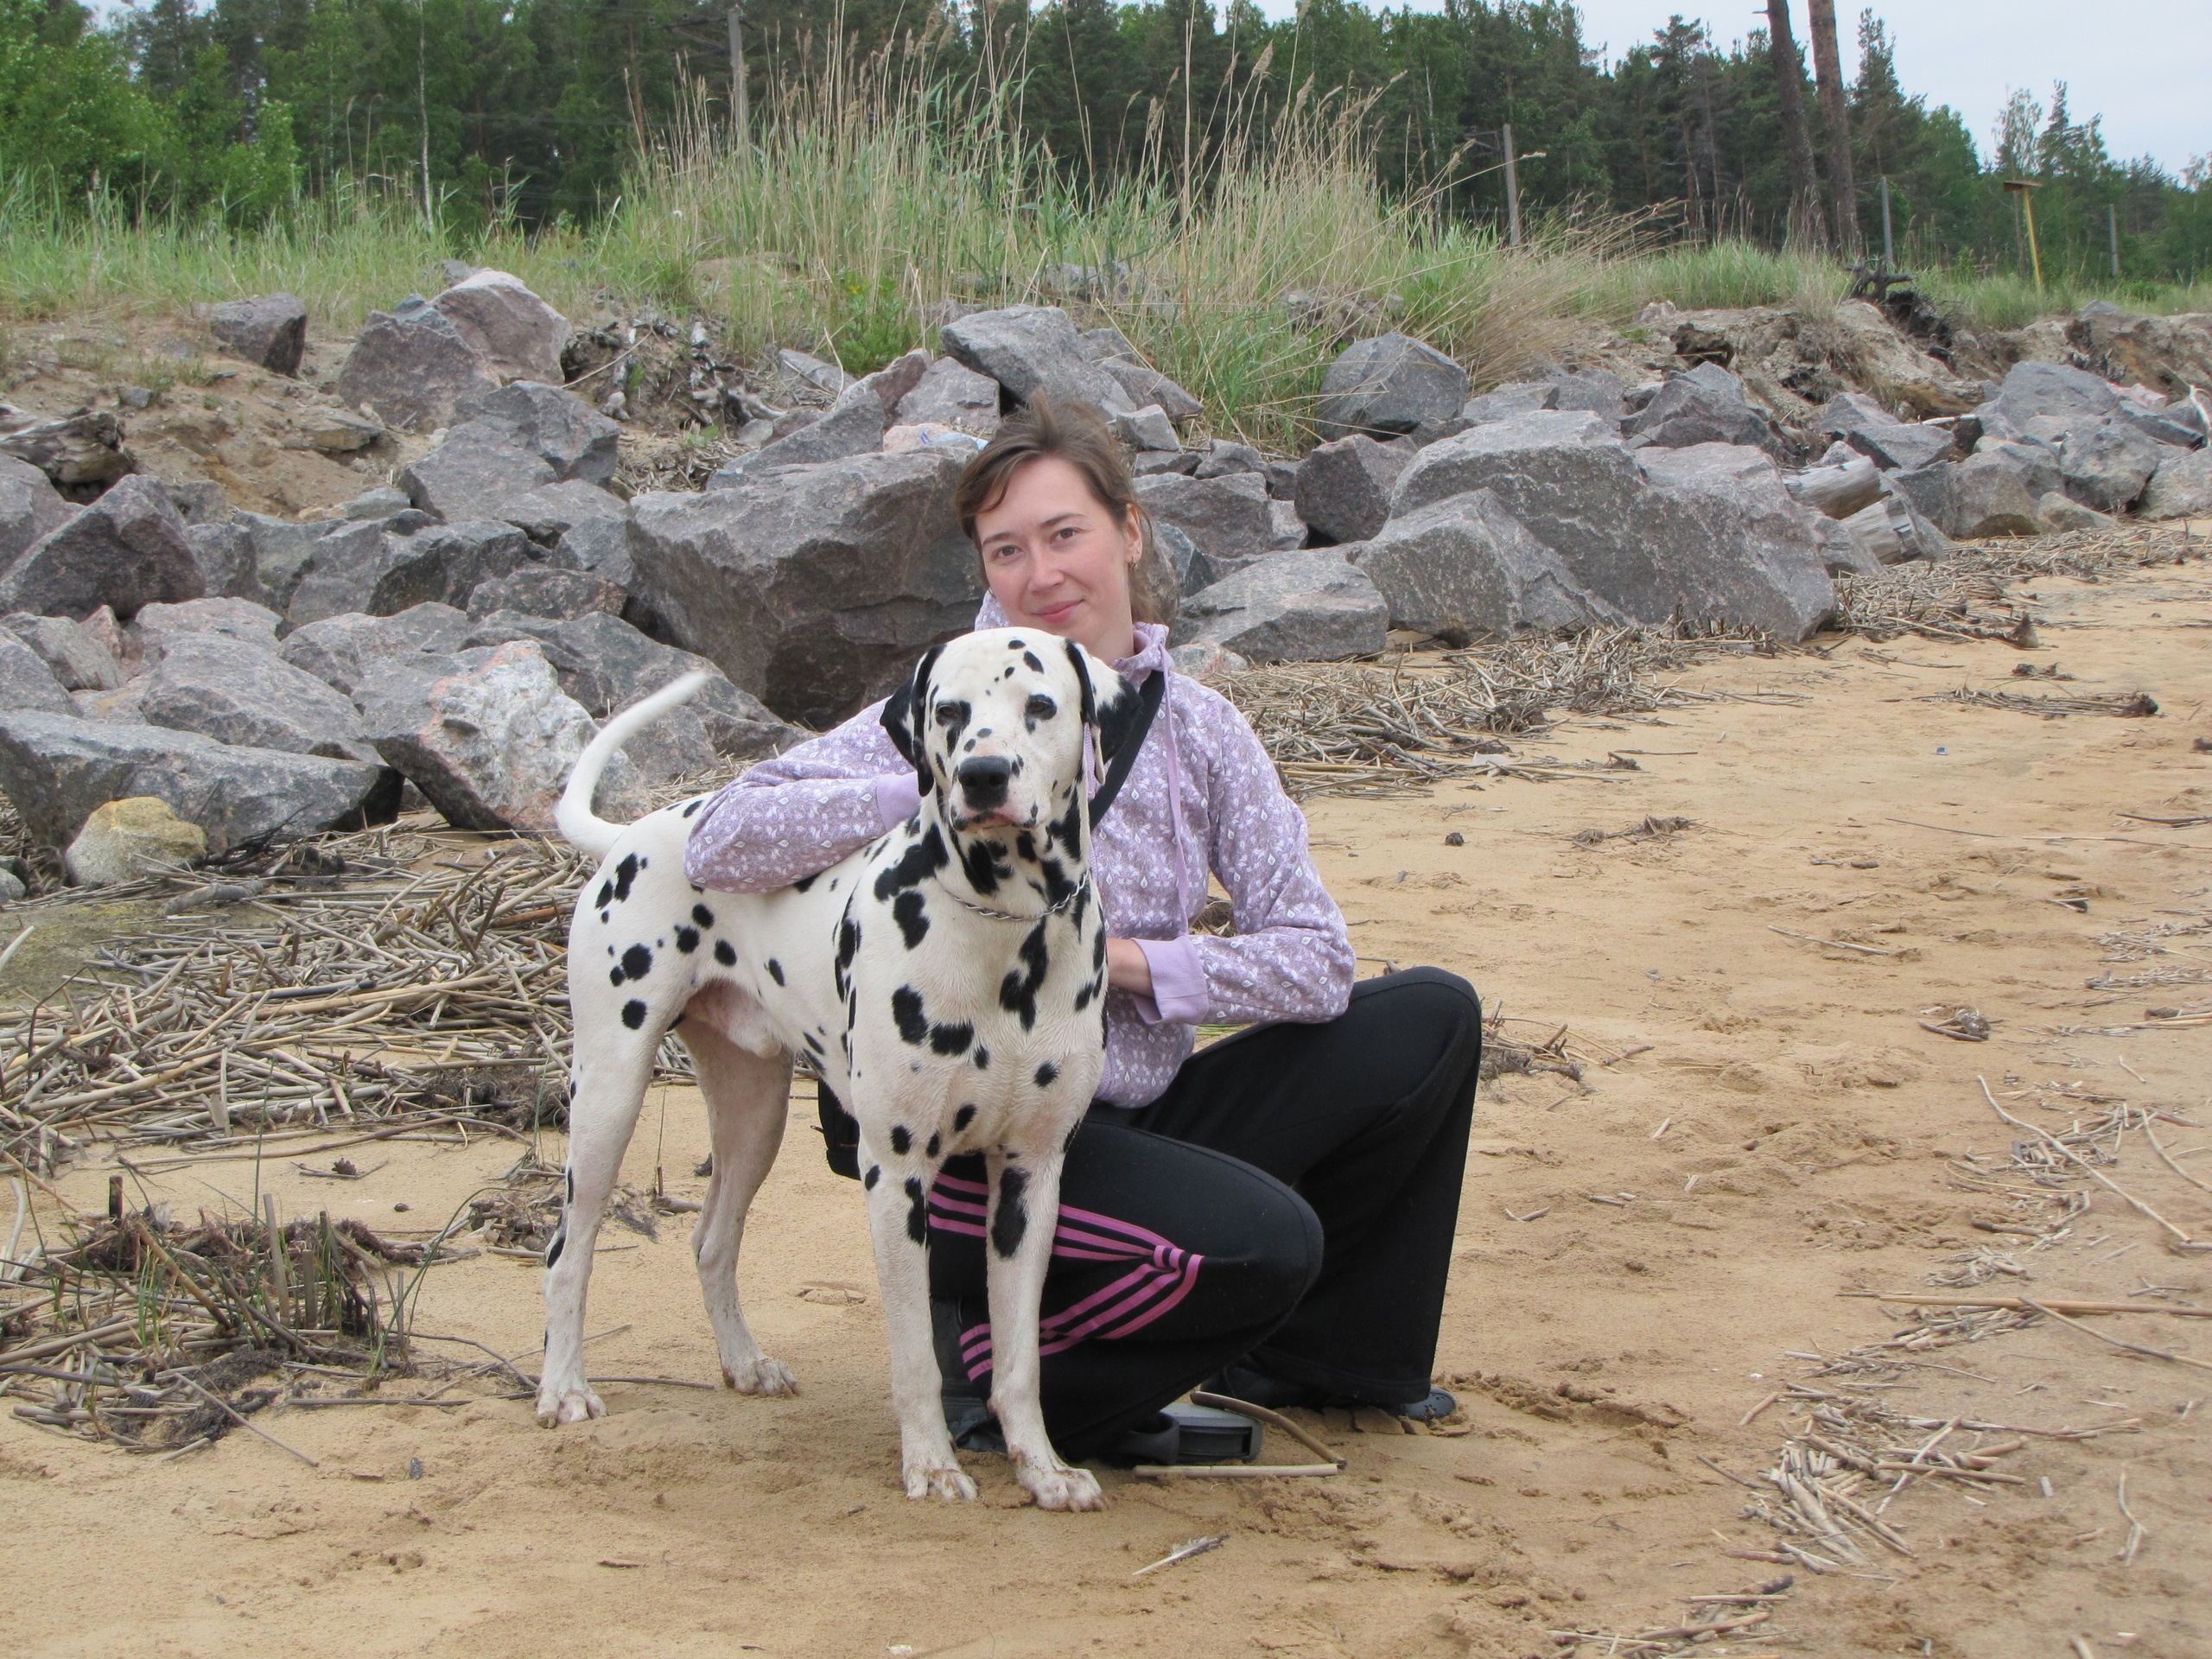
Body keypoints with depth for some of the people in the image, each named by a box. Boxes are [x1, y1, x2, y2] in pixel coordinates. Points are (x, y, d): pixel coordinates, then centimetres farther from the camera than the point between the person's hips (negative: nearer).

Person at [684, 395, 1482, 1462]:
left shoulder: (1196, 726, 3)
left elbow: (1318, 963, -3)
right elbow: (721, 844, -20)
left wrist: (1125, 962, -16)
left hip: (1143, 1116, 6)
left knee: (1432, 1017, -1)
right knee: (1262, 1240, -28)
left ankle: (1322, 1356, 15)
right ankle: (999, 1365, -2)